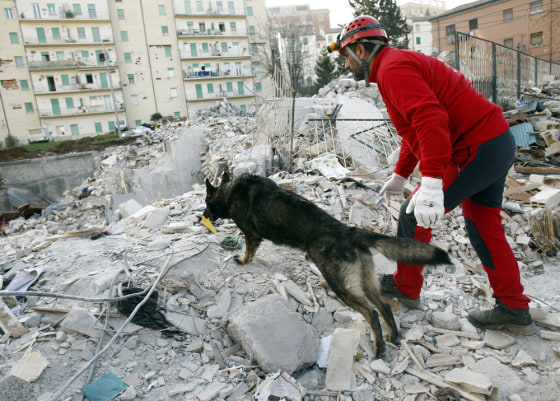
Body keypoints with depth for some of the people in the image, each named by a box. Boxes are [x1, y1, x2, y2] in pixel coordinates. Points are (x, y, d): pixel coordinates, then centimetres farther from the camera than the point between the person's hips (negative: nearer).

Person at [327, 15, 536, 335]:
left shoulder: (393, 69, -14)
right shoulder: (402, 63, 20)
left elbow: (431, 119, -30)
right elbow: (417, 128, 28)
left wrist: (430, 183, -36)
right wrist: (400, 176, 33)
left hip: (475, 150, -11)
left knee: (414, 216, 1)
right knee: (484, 228, 16)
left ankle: (405, 287, 21)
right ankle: (515, 311, 24)